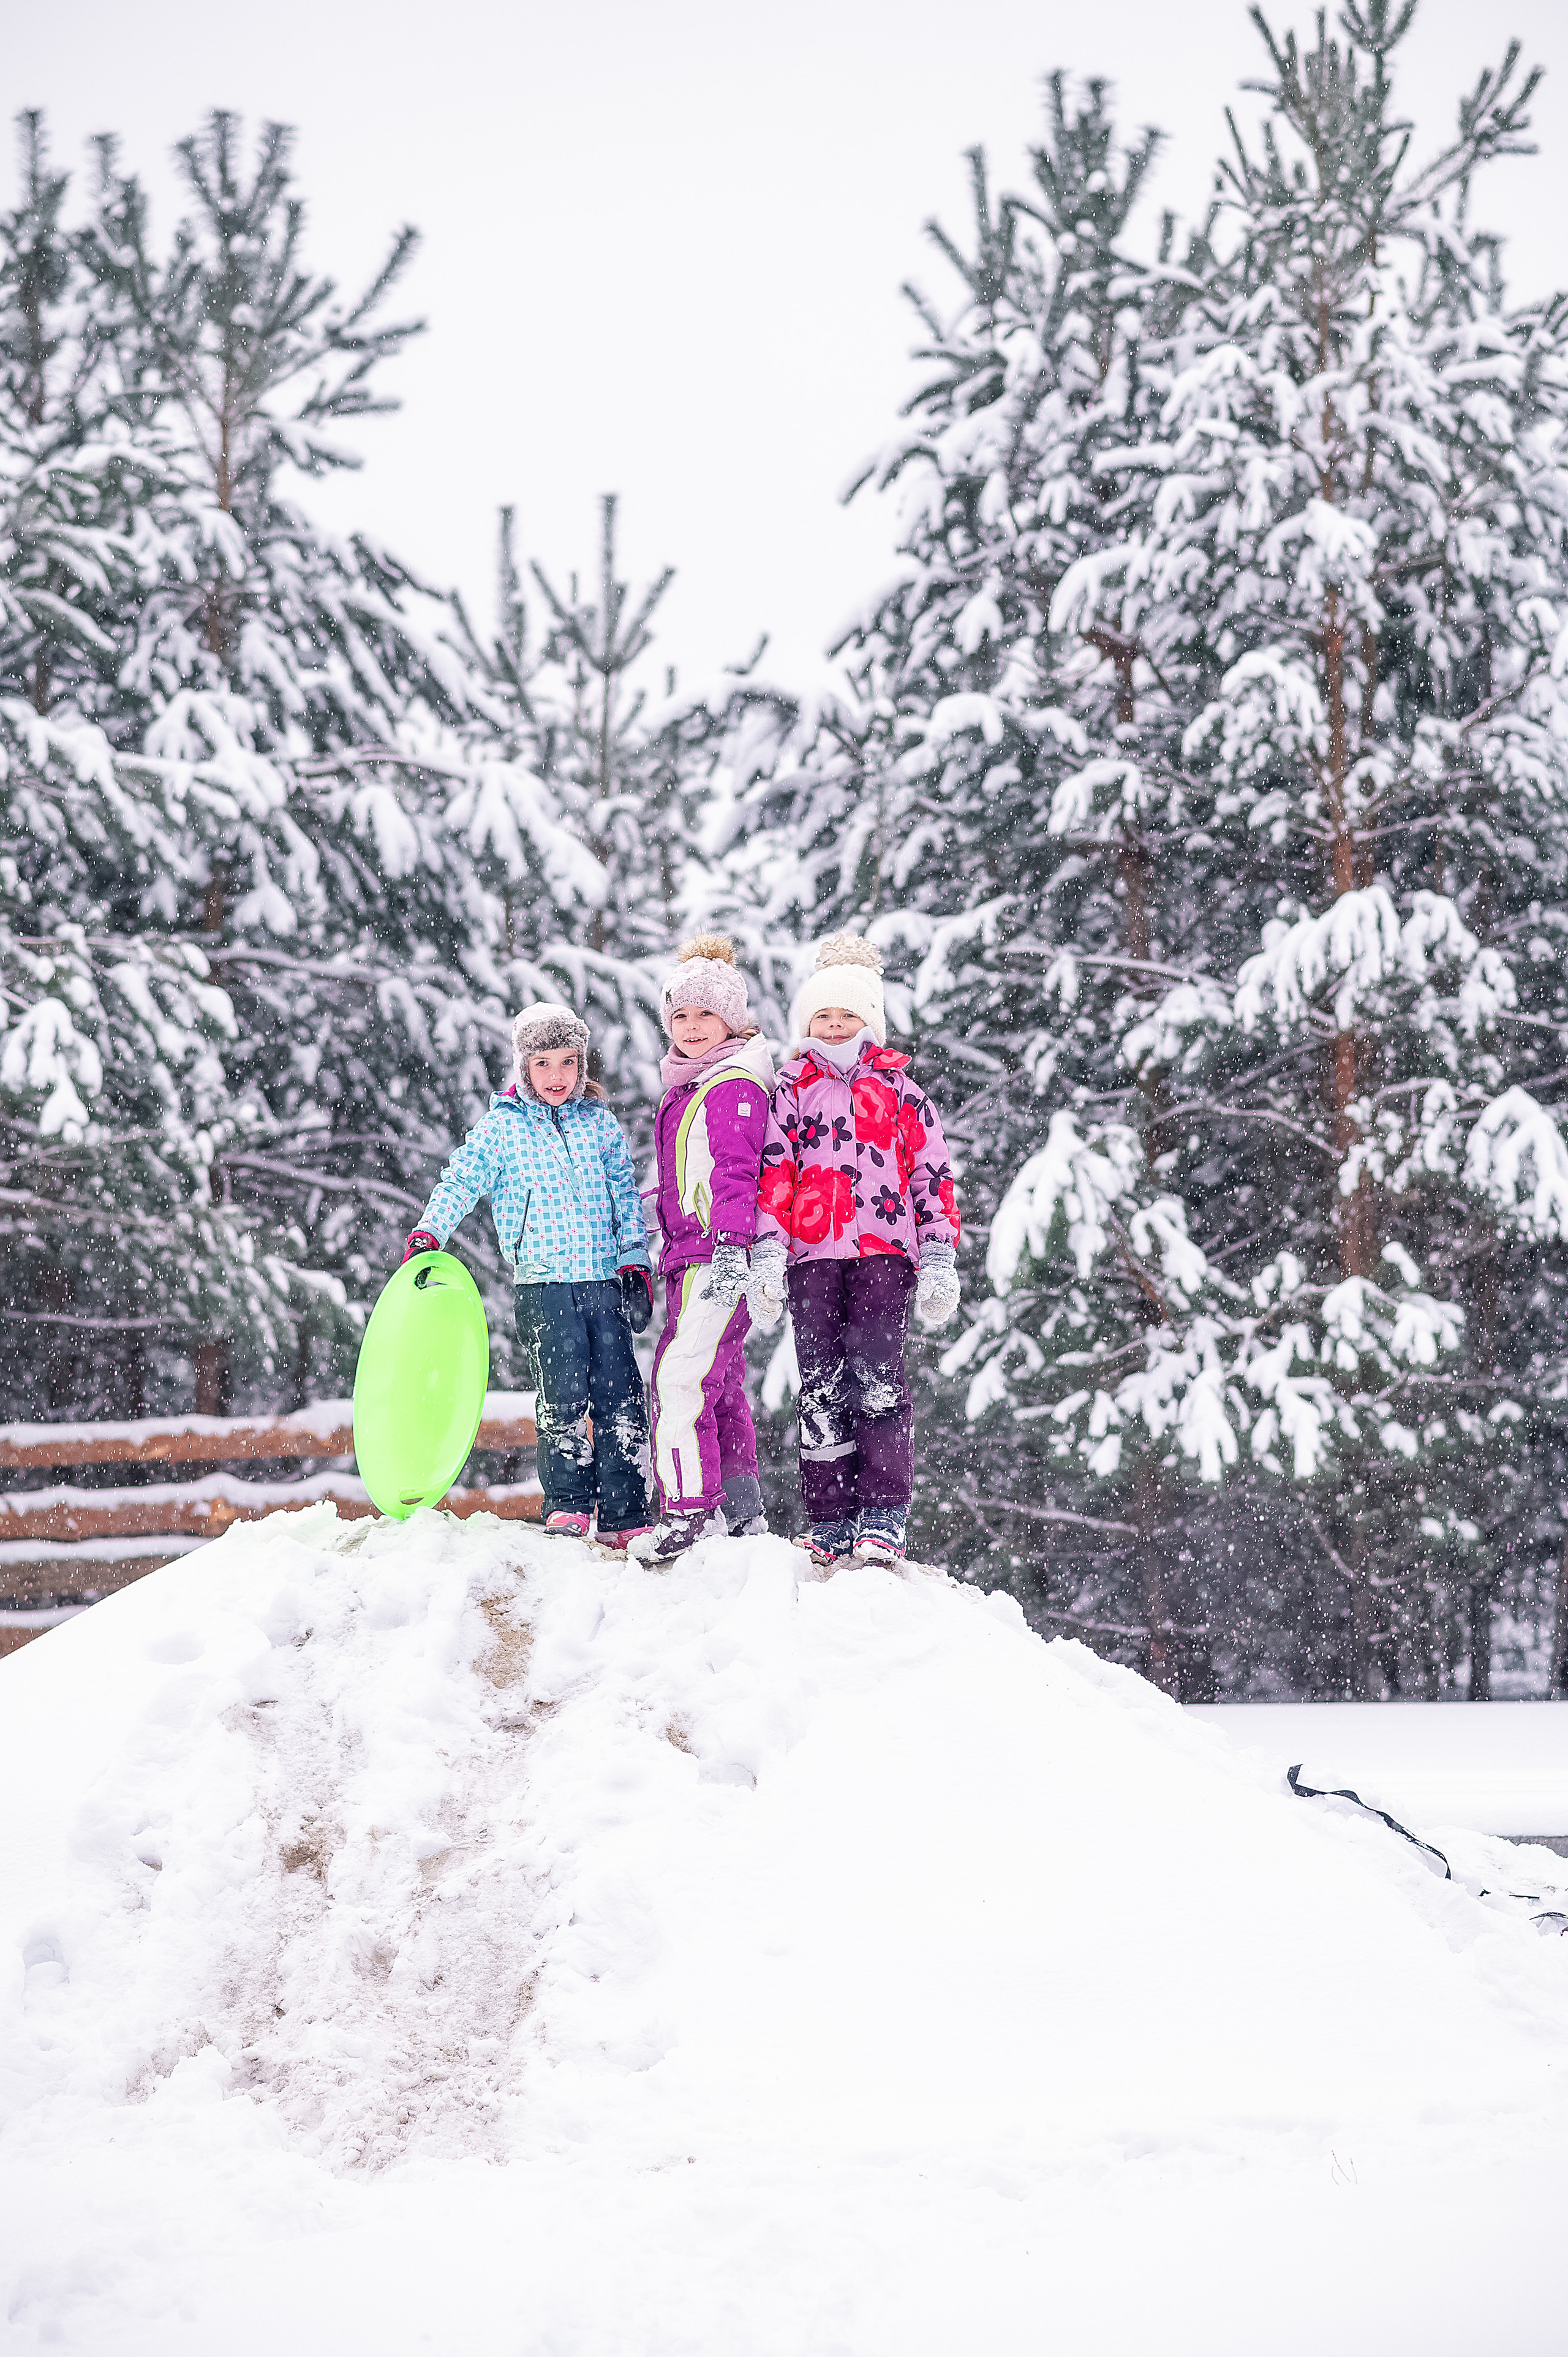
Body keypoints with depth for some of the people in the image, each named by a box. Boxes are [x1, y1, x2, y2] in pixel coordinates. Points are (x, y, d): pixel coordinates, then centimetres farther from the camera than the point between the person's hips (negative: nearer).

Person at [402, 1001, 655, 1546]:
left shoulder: (601, 1123, 12)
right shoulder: (502, 1127, 4)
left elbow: (626, 1195, 15)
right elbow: (462, 1180, -1)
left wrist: (635, 1260, 7)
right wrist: (430, 1232, -16)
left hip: (605, 1280, 3)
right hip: (543, 1282, -3)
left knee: (621, 1399, -1)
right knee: (563, 1395, -11)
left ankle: (625, 1517, 4)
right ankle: (566, 1505, 1)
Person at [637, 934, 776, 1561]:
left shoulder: (734, 1085, -8)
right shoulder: (686, 1085, 22)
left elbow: (737, 1172, -20)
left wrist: (729, 1249, -31)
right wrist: (671, 1260, 30)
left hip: (721, 1257, -10)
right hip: (691, 1253, 10)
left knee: (683, 1376, -17)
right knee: (720, 1387, 11)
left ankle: (691, 1509, -18)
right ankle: (742, 1515, 15)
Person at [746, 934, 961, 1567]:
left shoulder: (898, 1089, 14)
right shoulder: (792, 1092, 17)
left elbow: (932, 1175, 11)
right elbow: (774, 1175, 8)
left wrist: (939, 1262, 2)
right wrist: (766, 1256, -4)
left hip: (885, 1251, -2)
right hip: (813, 1254, 2)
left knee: (875, 1375, -16)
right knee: (820, 1387, -3)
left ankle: (883, 1518, -19)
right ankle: (831, 1522, 0)